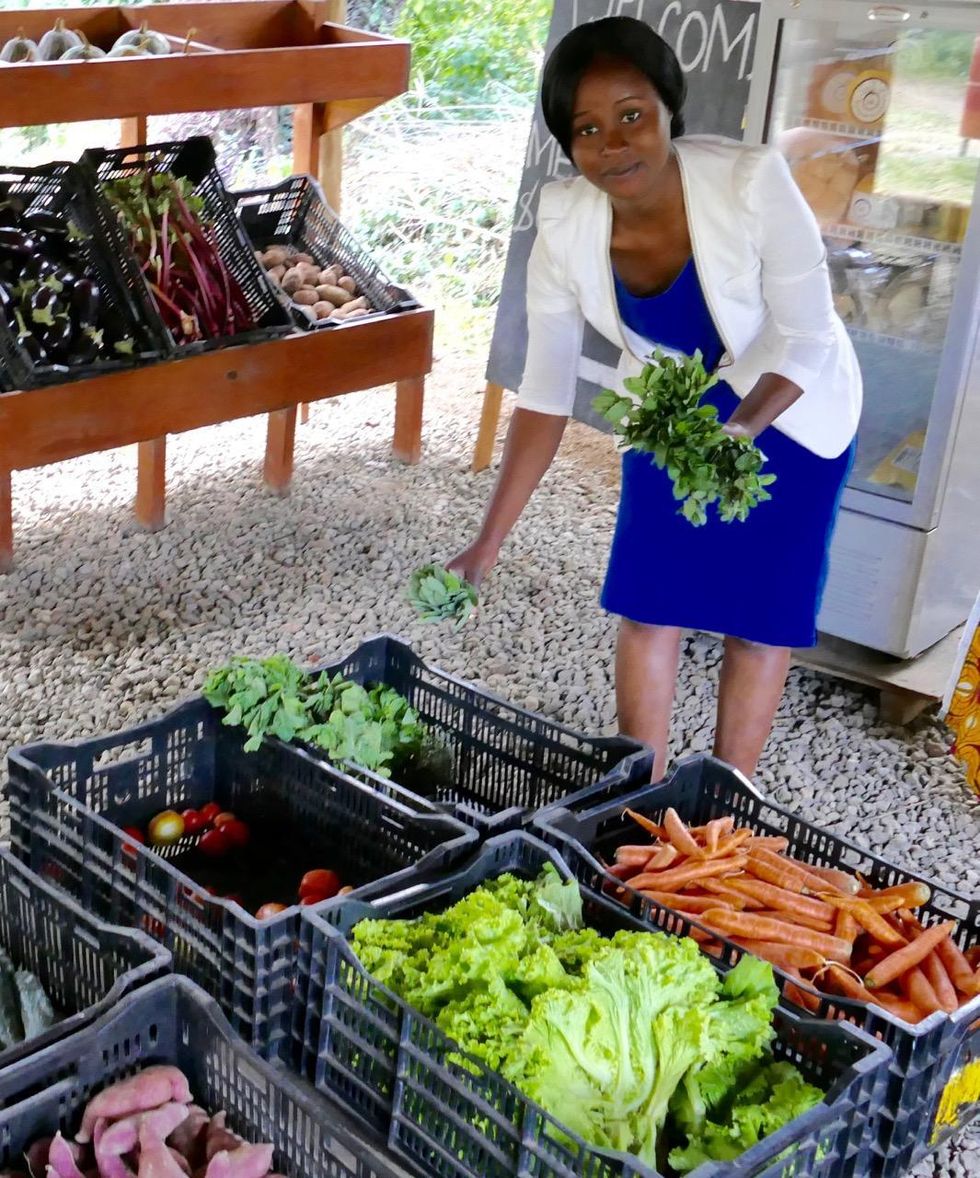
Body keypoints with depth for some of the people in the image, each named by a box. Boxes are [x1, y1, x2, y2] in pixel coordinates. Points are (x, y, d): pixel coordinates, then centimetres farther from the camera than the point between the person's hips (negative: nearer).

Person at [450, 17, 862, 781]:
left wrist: (739, 429, -43)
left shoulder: (752, 182, -33)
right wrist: (489, 544, -21)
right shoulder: (565, 226, -22)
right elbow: (546, 393, -18)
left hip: (789, 410, -3)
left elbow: (806, 338, -24)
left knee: (760, 616, 4)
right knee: (647, 602, 4)